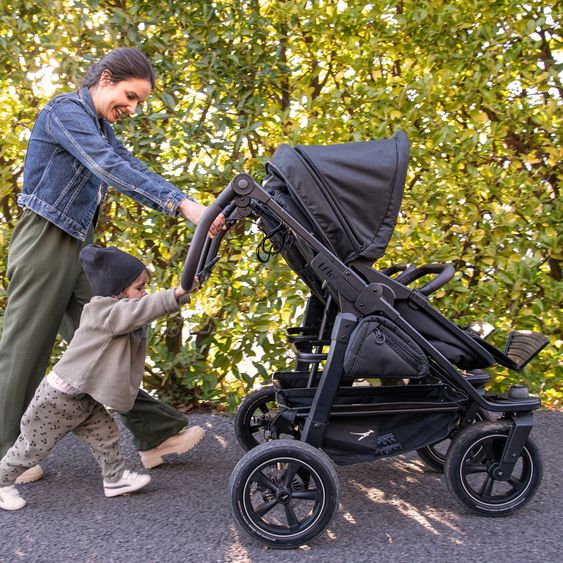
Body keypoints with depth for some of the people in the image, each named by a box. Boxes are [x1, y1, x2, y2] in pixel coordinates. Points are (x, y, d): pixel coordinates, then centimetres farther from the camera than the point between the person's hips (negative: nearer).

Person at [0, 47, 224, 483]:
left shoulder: (101, 128, 18)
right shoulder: (66, 112, -11)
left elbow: (135, 171, 8)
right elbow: (111, 169, -26)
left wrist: (194, 209, -6)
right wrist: (182, 204, -34)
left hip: (79, 246, 9)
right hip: (46, 243, -9)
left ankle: (156, 434, 8)